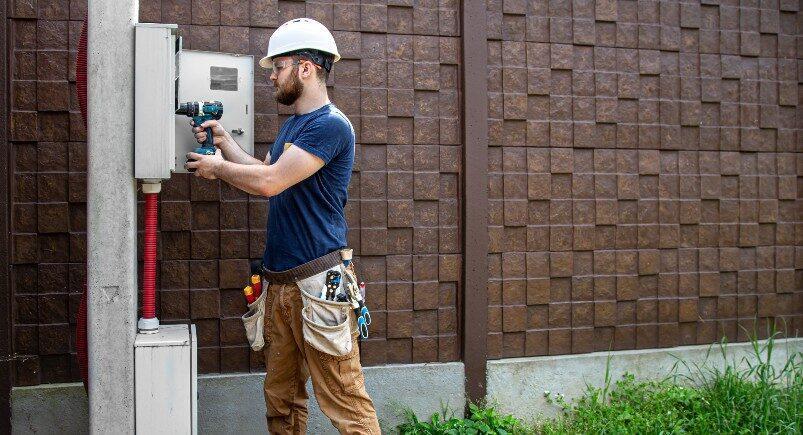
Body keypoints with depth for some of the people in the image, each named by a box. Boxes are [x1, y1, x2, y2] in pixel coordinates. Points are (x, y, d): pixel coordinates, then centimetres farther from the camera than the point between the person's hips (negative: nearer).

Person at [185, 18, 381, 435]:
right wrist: (224, 140, 18)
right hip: (280, 282, 9)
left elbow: (269, 181, -19)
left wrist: (218, 167, -3)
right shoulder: (291, 125, 18)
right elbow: (265, 173, 25)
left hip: (317, 282, -9)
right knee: (281, 398, 14)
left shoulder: (330, 125, -13)